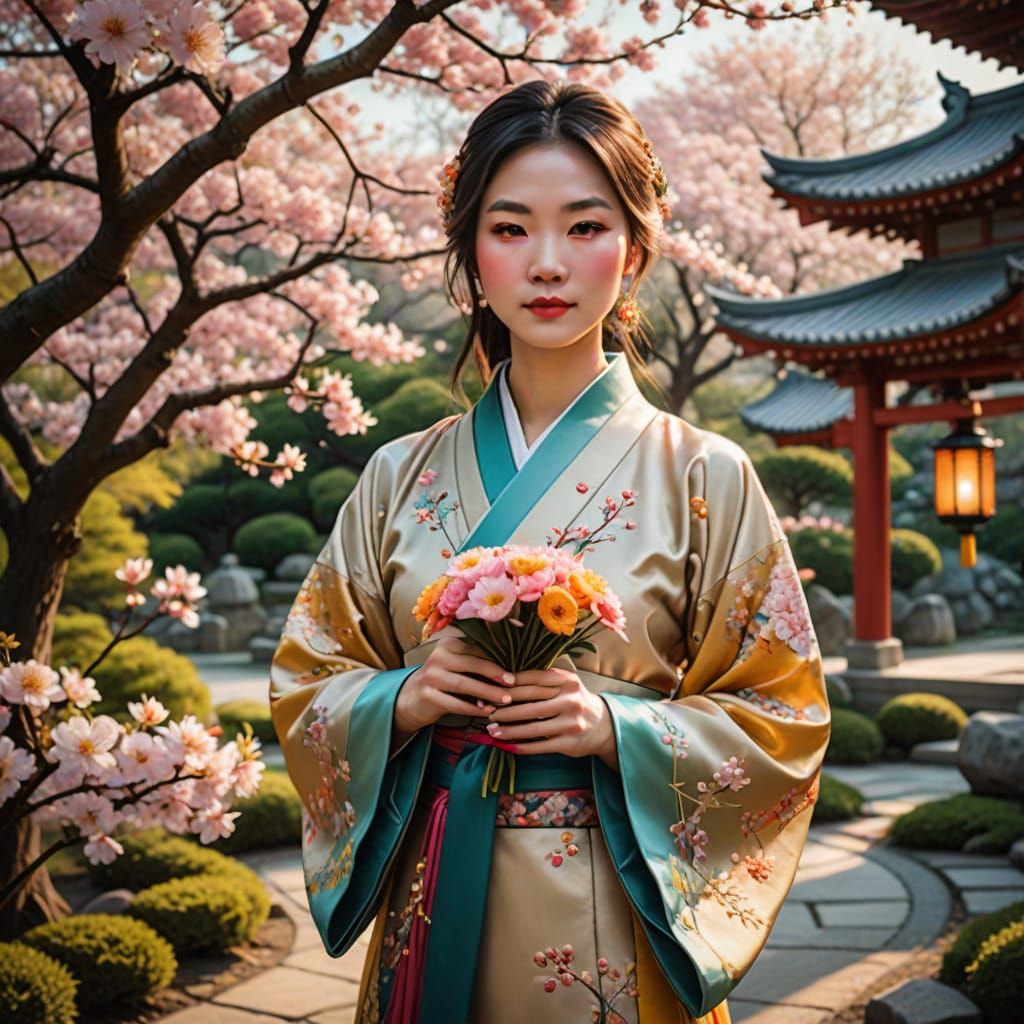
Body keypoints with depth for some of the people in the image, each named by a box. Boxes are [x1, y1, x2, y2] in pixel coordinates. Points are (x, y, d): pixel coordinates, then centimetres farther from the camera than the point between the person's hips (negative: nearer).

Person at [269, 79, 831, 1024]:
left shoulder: (703, 476, -5)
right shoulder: (401, 479, 2)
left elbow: (785, 718, -3)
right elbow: (304, 688, 7)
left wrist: (615, 725, -18)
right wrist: (405, 697, -13)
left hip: (615, 930, -2)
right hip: (434, 914, 2)